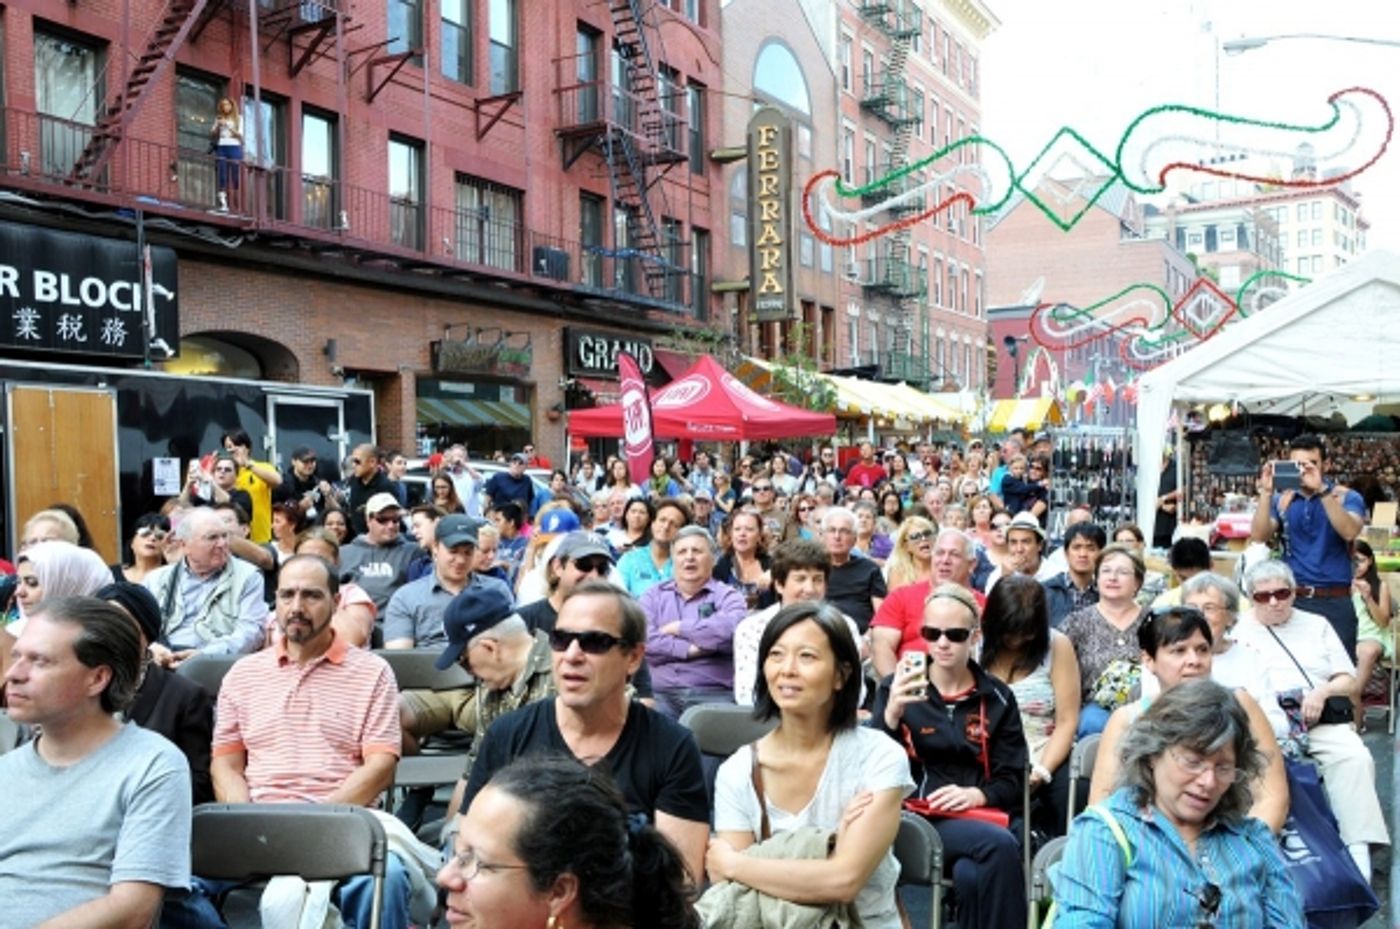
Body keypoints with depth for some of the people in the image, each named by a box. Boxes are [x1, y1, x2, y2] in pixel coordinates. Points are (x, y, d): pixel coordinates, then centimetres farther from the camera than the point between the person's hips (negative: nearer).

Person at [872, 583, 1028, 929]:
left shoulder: (997, 697, 10)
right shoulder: (895, 688, 4)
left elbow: (1013, 780, 7)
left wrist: (977, 794, -14)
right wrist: (892, 713, -23)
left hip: (977, 818, 2)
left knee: (971, 875, -34)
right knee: (1000, 845, -31)